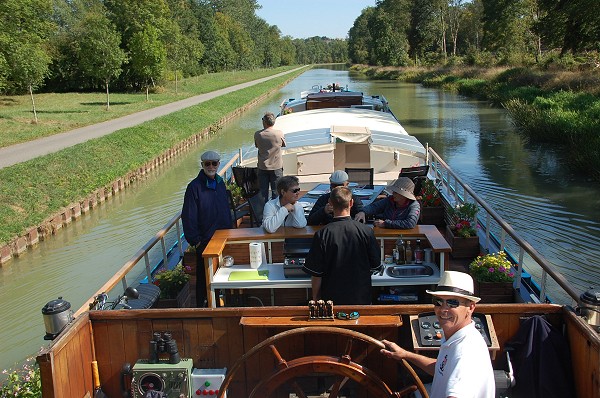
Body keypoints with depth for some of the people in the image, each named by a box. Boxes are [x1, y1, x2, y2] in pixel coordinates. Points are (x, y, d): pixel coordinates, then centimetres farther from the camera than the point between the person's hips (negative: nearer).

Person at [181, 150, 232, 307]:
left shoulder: (220, 182, 4)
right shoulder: (195, 186, -15)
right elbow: (188, 216, -14)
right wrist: (194, 240, -15)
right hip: (205, 240, -6)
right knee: (203, 276, 5)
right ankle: (202, 305, 18)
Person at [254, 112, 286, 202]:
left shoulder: (257, 134, -9)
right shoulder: (279, 133, -12)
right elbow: (284, 144, 5)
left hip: (262, 167, 1)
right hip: (276, 167, -1)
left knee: (263, 191, 11)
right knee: (276, 191, 9)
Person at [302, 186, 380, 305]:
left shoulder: (322, 235, -17)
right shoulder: (366, 231, -14)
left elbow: (316, 273, -11)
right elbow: (375, 265, -2)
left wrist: (315, 298, 4)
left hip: (332, 299, -1)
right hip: (361, 298, 1)